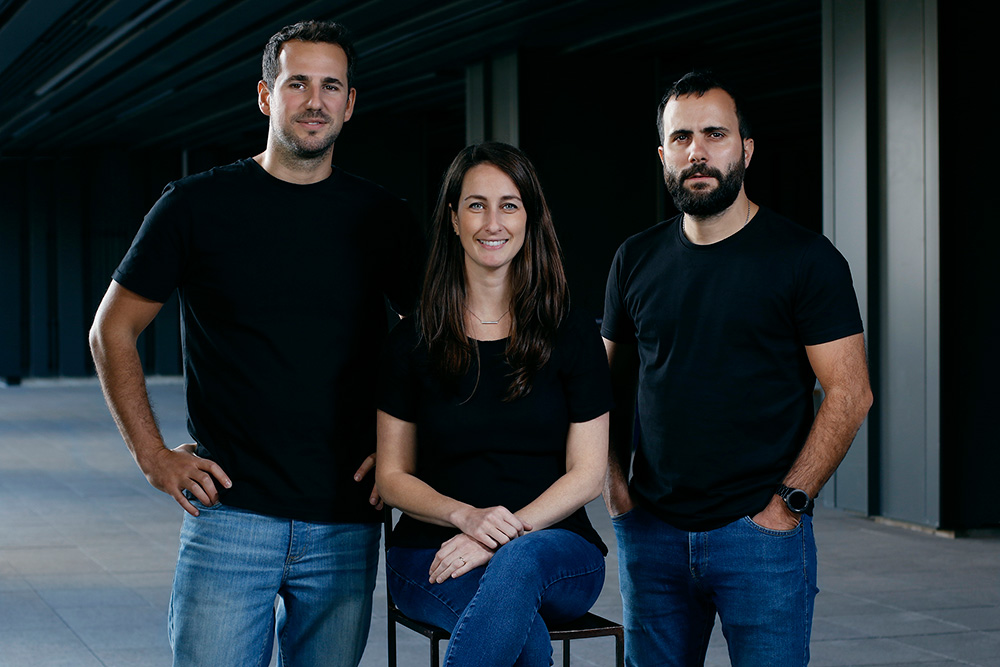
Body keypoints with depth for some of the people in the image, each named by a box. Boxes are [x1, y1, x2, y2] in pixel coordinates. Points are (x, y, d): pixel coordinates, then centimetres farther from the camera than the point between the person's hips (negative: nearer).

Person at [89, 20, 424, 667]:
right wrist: (154, 456, -1)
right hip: (230, 515, -2)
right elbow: (112, 330, 7)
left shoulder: (382, 219, 7)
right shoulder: (196, 206, 1)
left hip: (346, 527, 2)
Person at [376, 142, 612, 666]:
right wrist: (467, 516, -14)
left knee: (519, 563, -38)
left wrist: (505, 534, -15)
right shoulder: (412, 342, 6)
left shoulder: (574, 337, 4)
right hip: (432, 555, 0)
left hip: (555, 550, 1)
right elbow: (393, 476, 6)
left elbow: (586, 474, 1)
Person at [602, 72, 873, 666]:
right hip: (651, 533, 4)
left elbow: (850, 393, -7)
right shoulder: (636, 260, 9)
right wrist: (614, 484, 4)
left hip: (761, 532, -4)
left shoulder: (806, 258, -4)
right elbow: (610, 381, 17)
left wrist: (788, 503, -12)